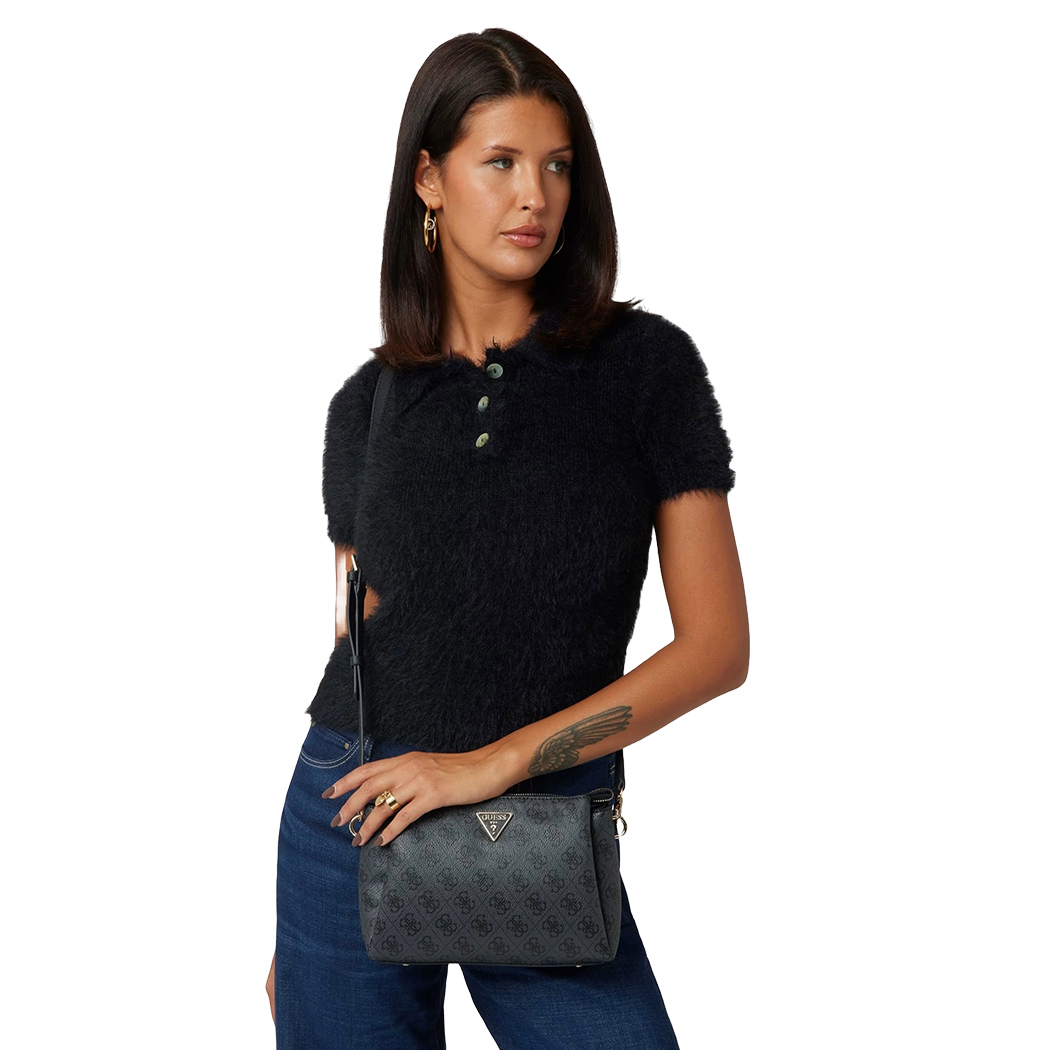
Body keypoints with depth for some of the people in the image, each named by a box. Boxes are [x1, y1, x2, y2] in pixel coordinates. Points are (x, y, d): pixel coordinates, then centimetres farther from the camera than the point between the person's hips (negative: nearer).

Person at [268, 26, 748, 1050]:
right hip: (355, 820, 2)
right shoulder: (366, 404, 5)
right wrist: (291, 929, 13)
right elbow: (356, 645, 11)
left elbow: (717, 644, -6)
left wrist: (496, 760, -14)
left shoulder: (647, 363, -3)